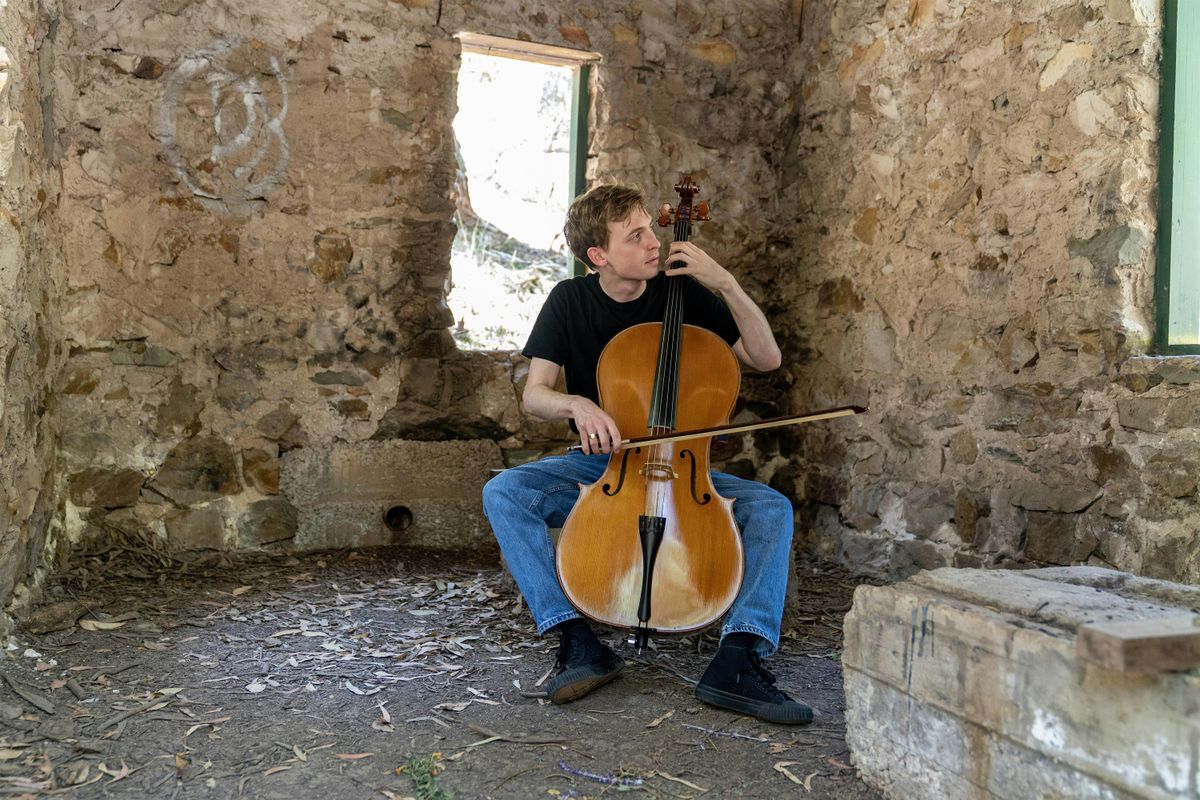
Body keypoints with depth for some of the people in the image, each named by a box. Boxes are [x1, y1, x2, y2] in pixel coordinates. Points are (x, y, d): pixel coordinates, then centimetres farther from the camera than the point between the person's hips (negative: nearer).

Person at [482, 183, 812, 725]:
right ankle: (579, 643, -24)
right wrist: (577, 405, -29)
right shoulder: (569, 301, -1)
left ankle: (736, 663, -27)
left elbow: (766, 359, -5)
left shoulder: (685, 295, -3)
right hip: (597, 464, 0)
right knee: (502, 493, -25)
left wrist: (725, 284, -16)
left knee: (772, 508, -24)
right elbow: (534, 394, -6)